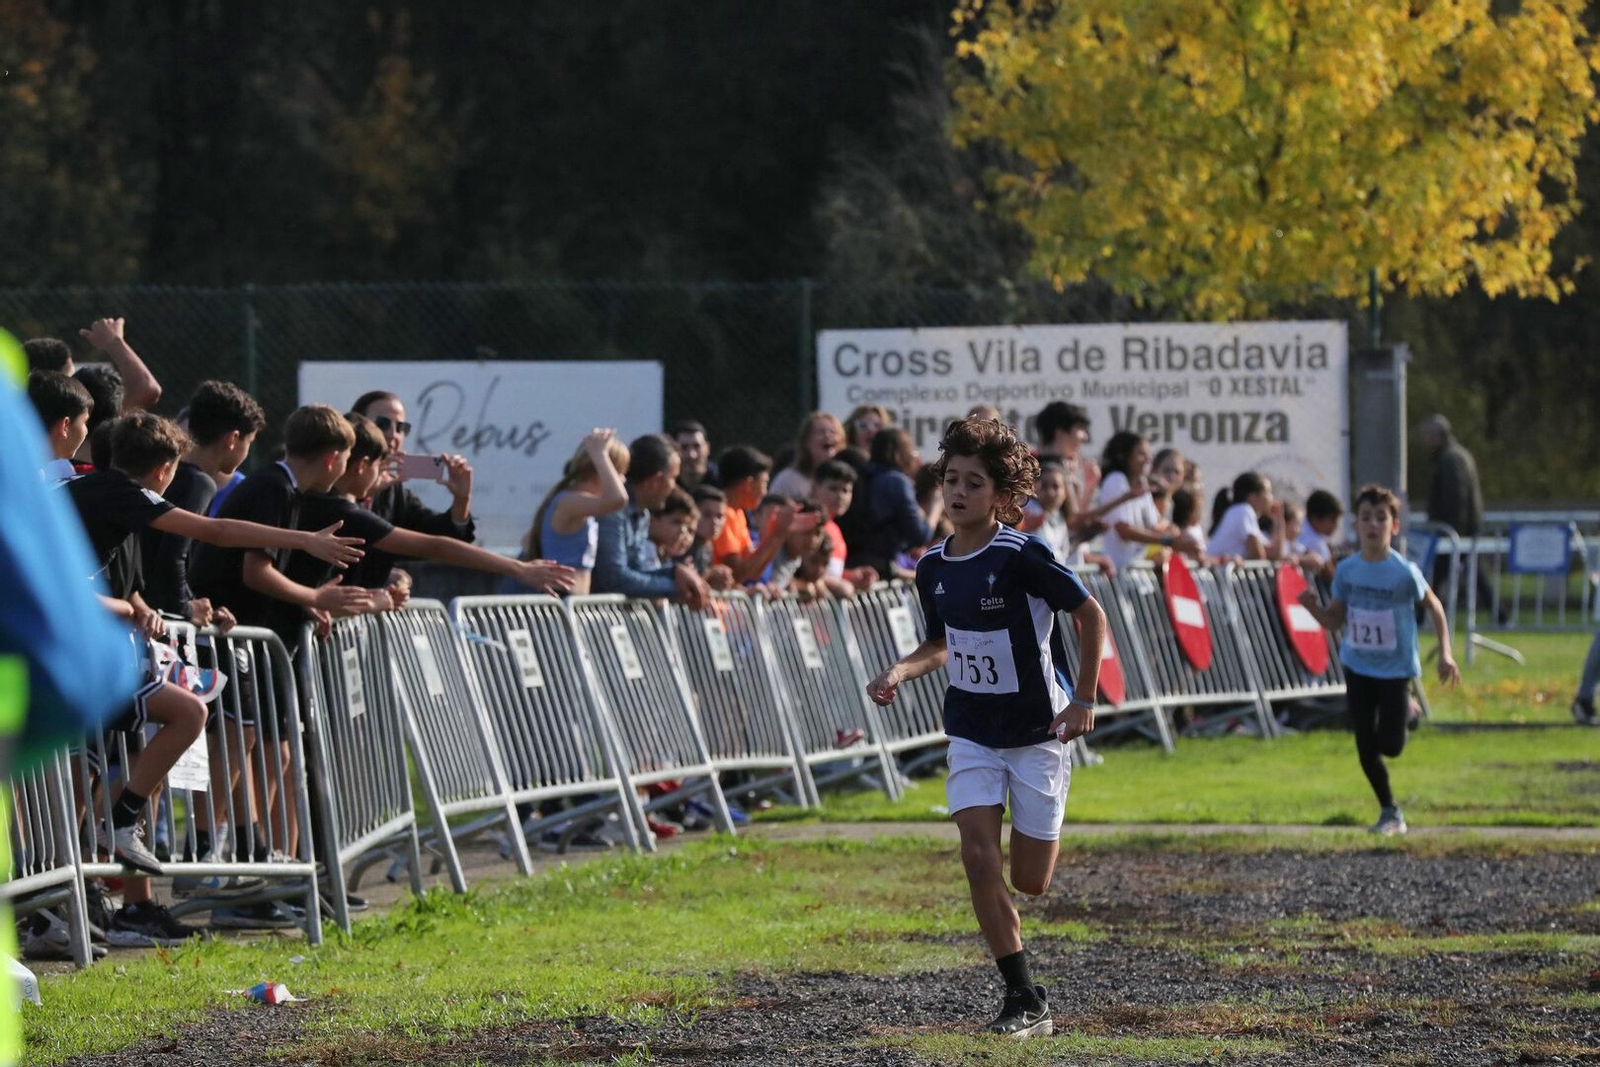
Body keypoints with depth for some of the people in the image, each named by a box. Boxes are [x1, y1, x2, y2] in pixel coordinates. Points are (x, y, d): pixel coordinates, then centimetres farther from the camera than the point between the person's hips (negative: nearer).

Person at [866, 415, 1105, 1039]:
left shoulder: (1021, 557, -17)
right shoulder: (933, 568, 2)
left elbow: (1090, 613, -10)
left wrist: (1084, 701, -11)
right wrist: (901, 672, -2)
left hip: (1038, 731, -5)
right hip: (971, 731, 5)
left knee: (1029, 882, 0)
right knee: (978, 856, -13)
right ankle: (1025, 1000, -6)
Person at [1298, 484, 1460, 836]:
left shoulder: (1404, 572, -16)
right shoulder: (1347, 570, -4)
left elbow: (1433, 606, -2)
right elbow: (1336, 620, 4)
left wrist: (1445, 653, -6)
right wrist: (1314, 607, -17)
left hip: (1395, 667, -3)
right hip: (1357, 666, 3)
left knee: (1390, 746, -7)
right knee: (1366, 750, 2)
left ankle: (1405, 711, 28)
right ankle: (1390, 813, 20)